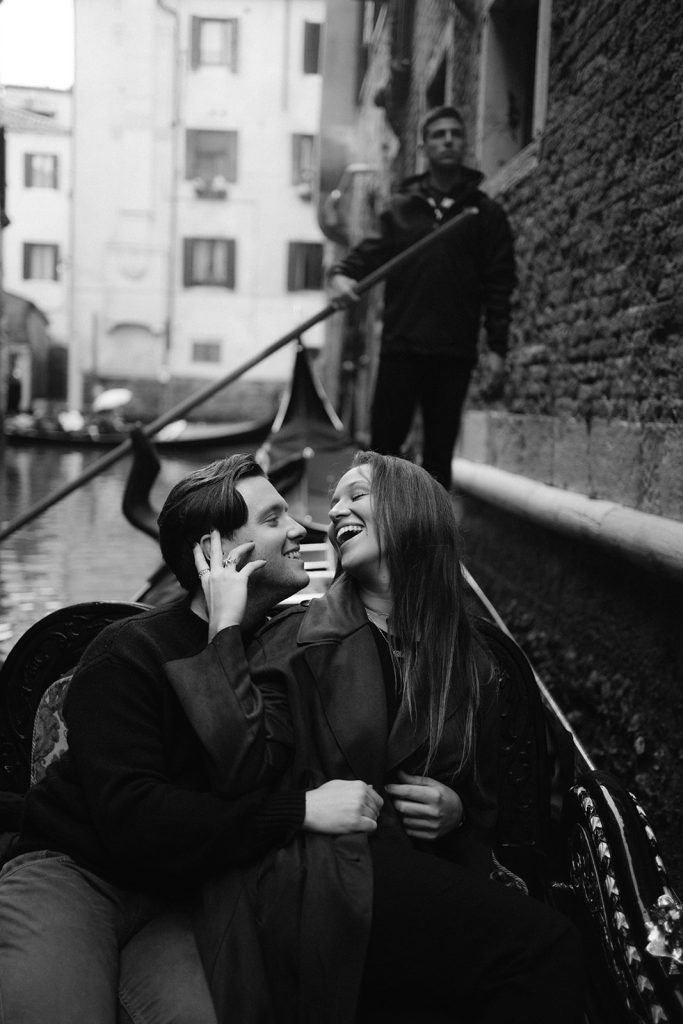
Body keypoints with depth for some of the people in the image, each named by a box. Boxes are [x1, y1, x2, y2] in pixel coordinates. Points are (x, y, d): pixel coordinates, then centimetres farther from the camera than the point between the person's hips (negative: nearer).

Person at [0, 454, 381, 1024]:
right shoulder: (130, 651, -9)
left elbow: (245, 781, -15)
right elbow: (131, 818, -20)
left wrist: (225, 635, -17)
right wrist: (301, 811, -21)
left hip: (180, 904, 3)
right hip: (74, 870, -2)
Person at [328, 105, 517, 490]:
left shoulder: (487, 214, 7)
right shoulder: (401, 208, 11)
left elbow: (500, 284, 4)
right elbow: (372, 250, 4)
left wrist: (497, 349, -2)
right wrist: (342, 273, -19)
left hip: (455, 354, -1)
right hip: (401, 346, 1)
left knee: (439, 450, 5)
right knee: (384, 442, -1)